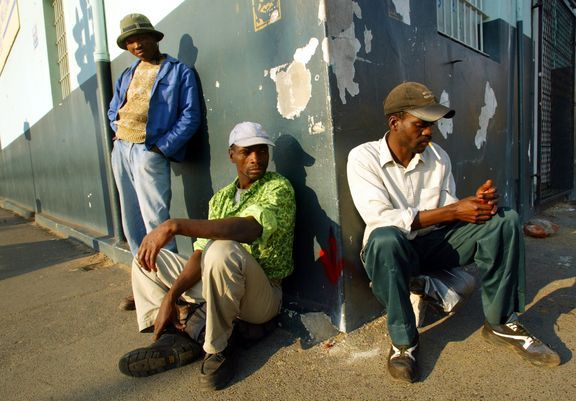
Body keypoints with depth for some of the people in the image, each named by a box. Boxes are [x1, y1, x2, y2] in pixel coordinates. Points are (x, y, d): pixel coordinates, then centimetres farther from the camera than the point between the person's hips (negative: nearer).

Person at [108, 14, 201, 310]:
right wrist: (116, 130, 9)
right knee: (132, 223, 8)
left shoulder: (179, 72, 3)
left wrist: (162, 146, -13)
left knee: (155, 222, -13)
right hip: (120, 149, 7)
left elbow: (190, 116, -6)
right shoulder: (127, 75, 20)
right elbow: (113, 110, 29)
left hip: (150, 152, -6)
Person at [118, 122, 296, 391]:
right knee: (146, 257, 9)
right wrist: (171, 296, -11)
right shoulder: (221, 197, 8)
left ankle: (218, 348, -15)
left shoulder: (278, 188, -13)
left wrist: (174, 226, -36)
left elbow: (248, 228, -33)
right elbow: (200, 254, 2)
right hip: (216, 286, 7)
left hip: (262, 295, -7)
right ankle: (175, 338, -8)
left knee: (222, 250, -37)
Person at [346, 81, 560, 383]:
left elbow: (448, 212, 5)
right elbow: (380, 219, -24)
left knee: (505, 219, -11)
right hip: (393, 249, -5)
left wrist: (478, 201, -19)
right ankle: (403, 340, -19)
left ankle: (501, 323, -1)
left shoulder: (438, 157, 3)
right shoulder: (363, 157, -13)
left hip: (435, 244, 5)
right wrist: (451, 211, -25)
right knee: (386, 238, -40)